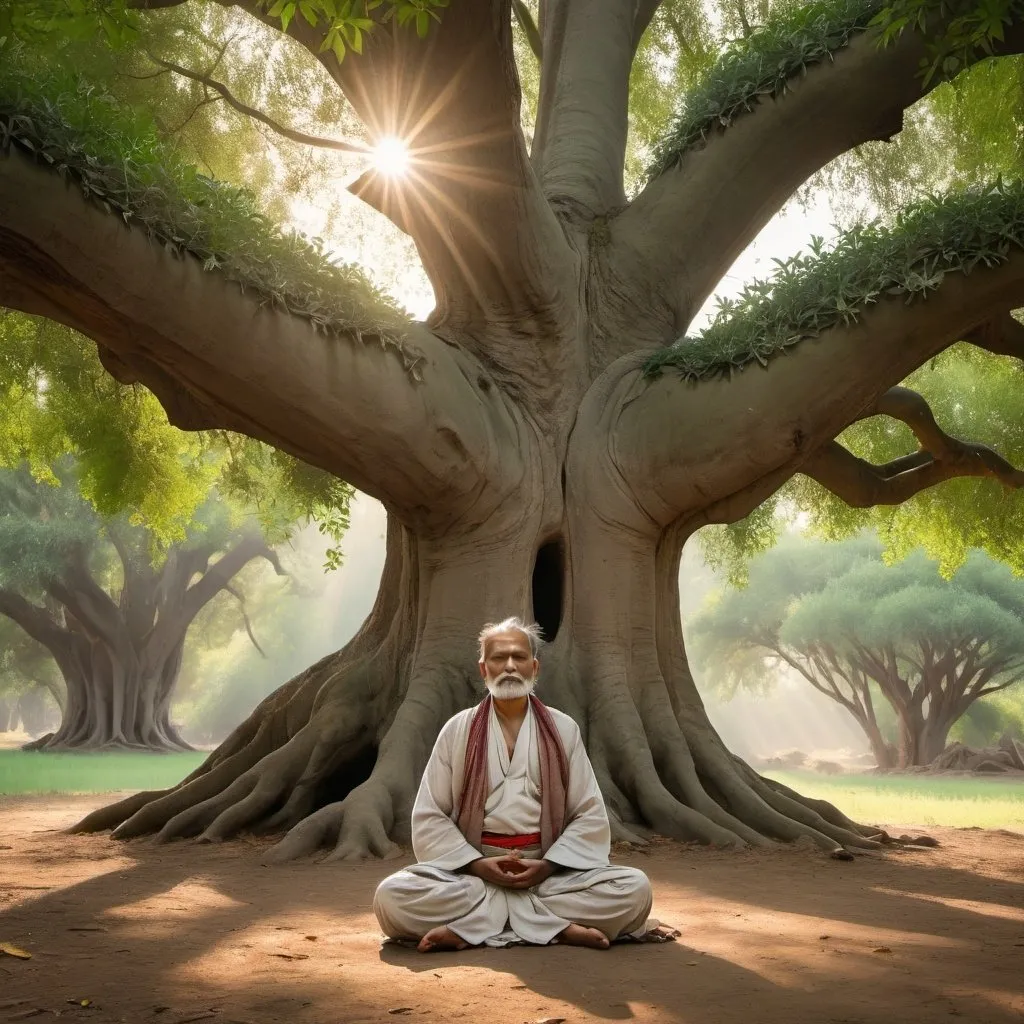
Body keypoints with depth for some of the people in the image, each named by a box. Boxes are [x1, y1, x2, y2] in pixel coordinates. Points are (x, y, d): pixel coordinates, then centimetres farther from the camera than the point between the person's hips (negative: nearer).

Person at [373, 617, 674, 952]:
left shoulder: (563, 730, 7)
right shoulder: (457, 730, 6)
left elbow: (589, 816, 5)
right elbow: (429, 817, 3)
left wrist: (548, 866, -11)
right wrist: (477, 865, -12)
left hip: (549, 871, 1)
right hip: (470, 871, -1)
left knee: (634, 889, -25)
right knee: (392, 897, -29)